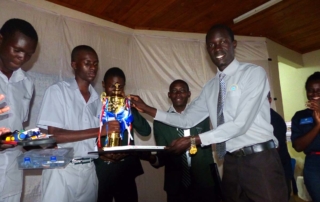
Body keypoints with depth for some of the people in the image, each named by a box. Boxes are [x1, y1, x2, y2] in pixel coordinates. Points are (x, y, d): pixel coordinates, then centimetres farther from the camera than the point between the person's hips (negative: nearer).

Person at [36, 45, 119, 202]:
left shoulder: (97, 99, 8)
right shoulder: (57, 91, -7)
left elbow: (97, 136, 10)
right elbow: (53, 135, -15)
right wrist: (98, 130, -20)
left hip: (89, 170, 5)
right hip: (63, 169, -4)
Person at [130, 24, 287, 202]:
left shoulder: (254, 73, -8)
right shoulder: (210, 87, 11)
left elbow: (240, 124, -17)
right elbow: (186, 120, 9)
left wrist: (193, 140, -18)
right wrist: (146, 109, 5)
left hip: (260, 160, -5)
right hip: (231, 162, 5)